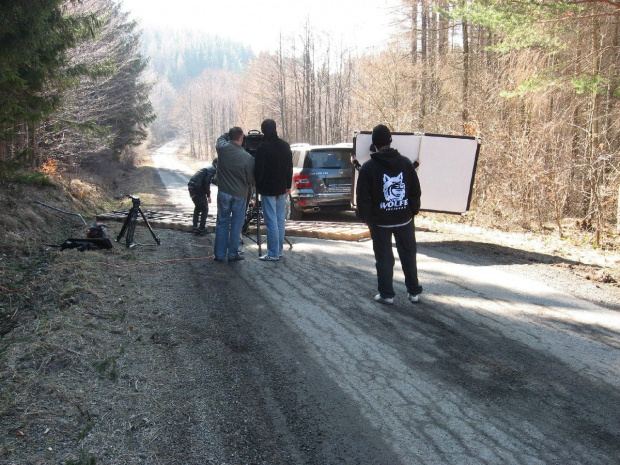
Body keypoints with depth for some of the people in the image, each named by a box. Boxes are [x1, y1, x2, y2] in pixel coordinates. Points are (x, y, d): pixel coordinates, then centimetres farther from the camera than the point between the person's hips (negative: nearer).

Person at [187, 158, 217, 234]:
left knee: (198, 207, 23)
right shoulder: (212, 169, -8)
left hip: (191, 187, 9)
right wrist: (208, 195, -12)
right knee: (205, 209, 5)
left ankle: (194, 227, 22)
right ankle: (202, 228, 5)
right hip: (198, 188, -9)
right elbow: (207, 182, -18)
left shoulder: (208, 167, 21)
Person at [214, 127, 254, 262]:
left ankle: (219, 254, 15)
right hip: (240, 195, -2)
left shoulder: (222, 148, -11)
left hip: (223, 192, 3)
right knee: (236, 225, 8)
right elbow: (251, 179, -6)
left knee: (222, 223, 11)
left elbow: (221, 138, 15)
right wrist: (249, 188, 13)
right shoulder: (247, 157, -17)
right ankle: (233, 254, 14)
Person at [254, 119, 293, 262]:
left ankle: (273, 253, -3)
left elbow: (258, 170, -15)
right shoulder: (285, 145, 6)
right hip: (282, 189, 7)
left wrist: (258, 185, 1)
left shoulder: (262, 147, -15)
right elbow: (290, 167, 12)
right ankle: (279, 250, 19)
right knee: (280, 220, 13)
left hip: (268, 189, -7)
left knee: (271, 222, -5)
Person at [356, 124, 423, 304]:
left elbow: (362, 198, -8)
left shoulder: (368, 167, -9)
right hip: (404, 219, 3)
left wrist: (367, 219, 3)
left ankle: (386, 294, 11)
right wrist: (413, 211, 13)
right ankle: (414, 292, 21)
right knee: (408, 255, 14)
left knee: (384, 258, 7)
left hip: (380, 221, -3)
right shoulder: (406, 163, -1)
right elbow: (416, 191, 3)